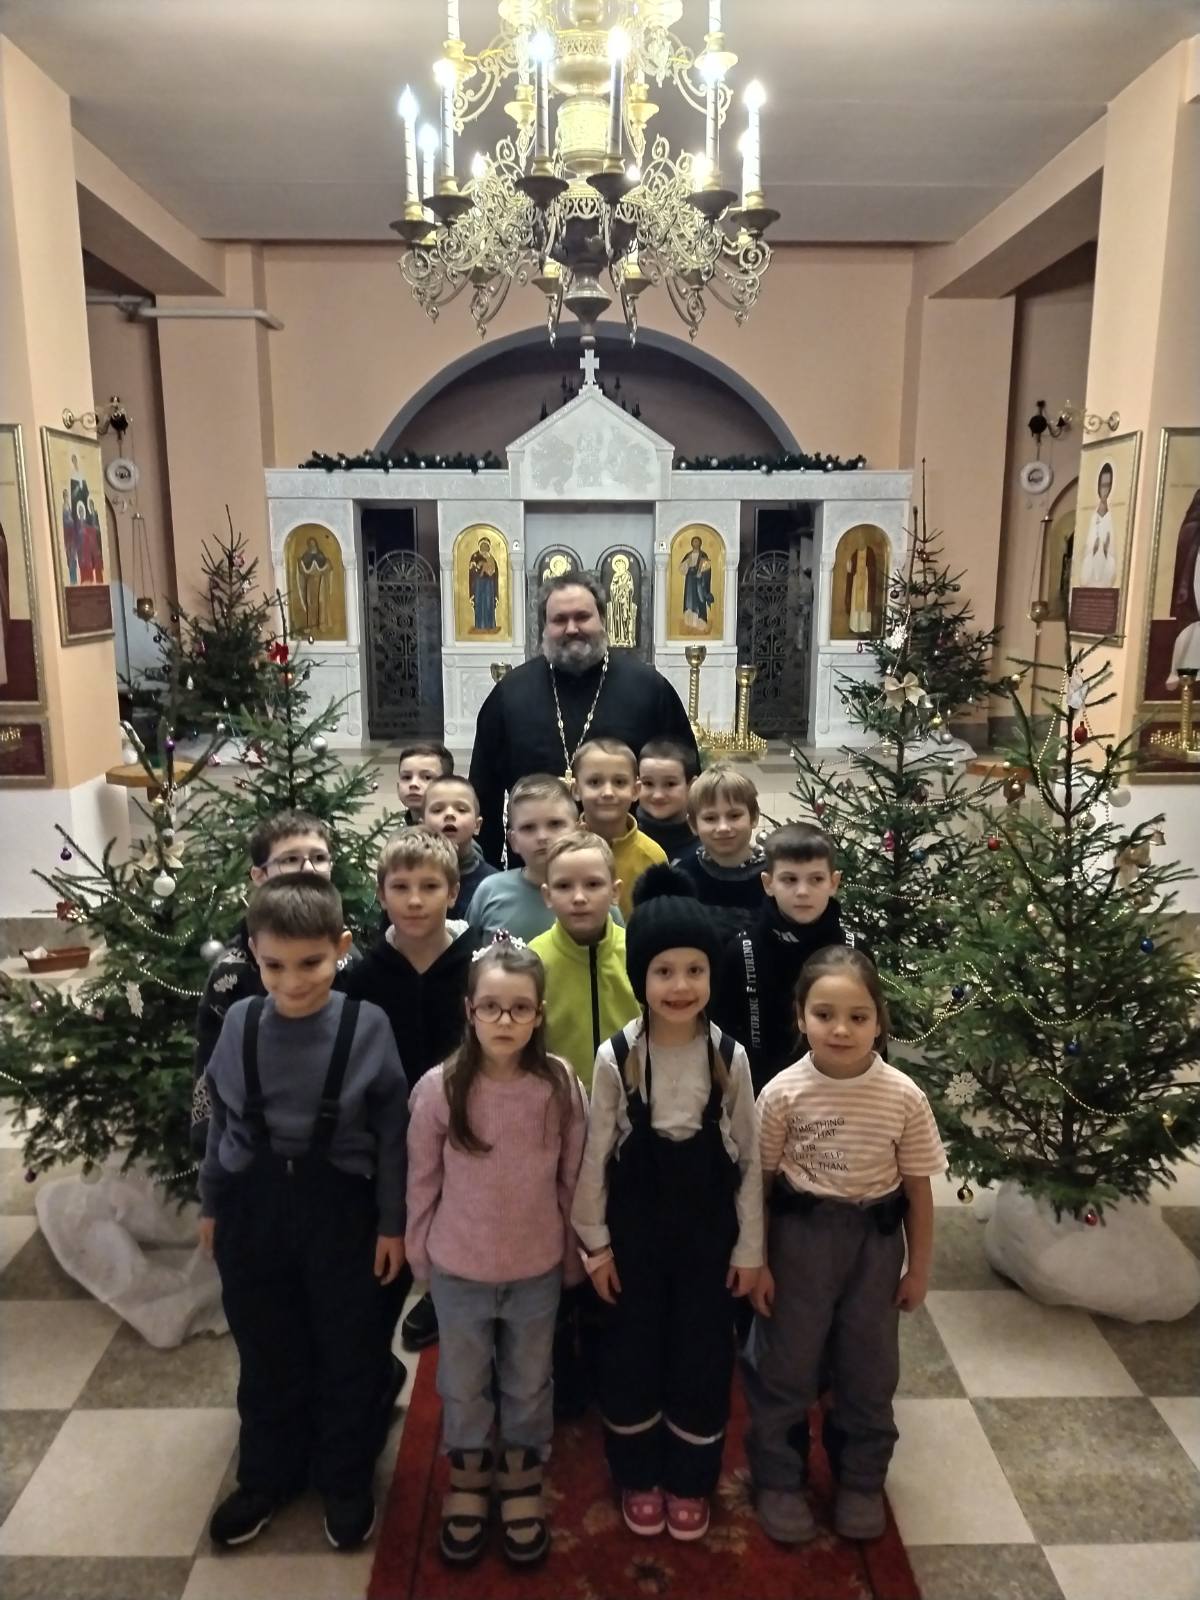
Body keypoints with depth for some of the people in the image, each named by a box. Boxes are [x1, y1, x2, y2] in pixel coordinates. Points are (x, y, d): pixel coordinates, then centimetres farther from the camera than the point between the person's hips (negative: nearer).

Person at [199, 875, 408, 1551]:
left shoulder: (368, 1026, -15)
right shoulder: (241, 1023, -9)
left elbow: (392, 1132, -7)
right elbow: (221, 1119, 5)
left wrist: (393, 1222, -2)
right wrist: (212, 1204, 12)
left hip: (339, 1207, -2)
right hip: (253, 1205, 2)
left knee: (348, 1353, 14)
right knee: (267, 1353, 19)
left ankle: (346, 1482, 37)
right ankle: (268, 1476, 42)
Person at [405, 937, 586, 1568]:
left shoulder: (560, 1085, -17)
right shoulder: (439, 1088, -19)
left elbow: (571, 1181, -5)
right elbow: (422, 1181, -6)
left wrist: (571, 1254, 3)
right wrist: (419, 1253, 3)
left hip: (537, 1271, 1)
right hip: (458, 1271, 0)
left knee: (529, 1385, 22)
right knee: (463, 1385, 22)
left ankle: (522, 1482, 47)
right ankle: (466, 1480, 48)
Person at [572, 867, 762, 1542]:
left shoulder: (730, 1056, -13)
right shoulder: (615, 1058, -15)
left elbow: (749, 1158, -4)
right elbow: (596, 1157, -6)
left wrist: (749, 1246, 0)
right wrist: (596, 1241, -2)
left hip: (708, 1232, 1)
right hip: (635, 1230, 0)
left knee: (703, 1356, 13)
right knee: (633, 1353, 14)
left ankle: (690, 1482, 37)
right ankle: (640, 1478, 38)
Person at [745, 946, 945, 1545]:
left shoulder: (904, 1097, -13)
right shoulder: (782, 1093, -16)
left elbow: (917, 1187, -2)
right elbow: (759, 1183, -7)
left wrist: (918, 1268, 4)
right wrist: (755, 1260, -5)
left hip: (875, 1243, 2)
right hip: (799, 1238, -1)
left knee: (869, 1367, 18)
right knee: (786, 1364, 13)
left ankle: (861, 1479, 41)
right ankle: (779, 1479, 35)